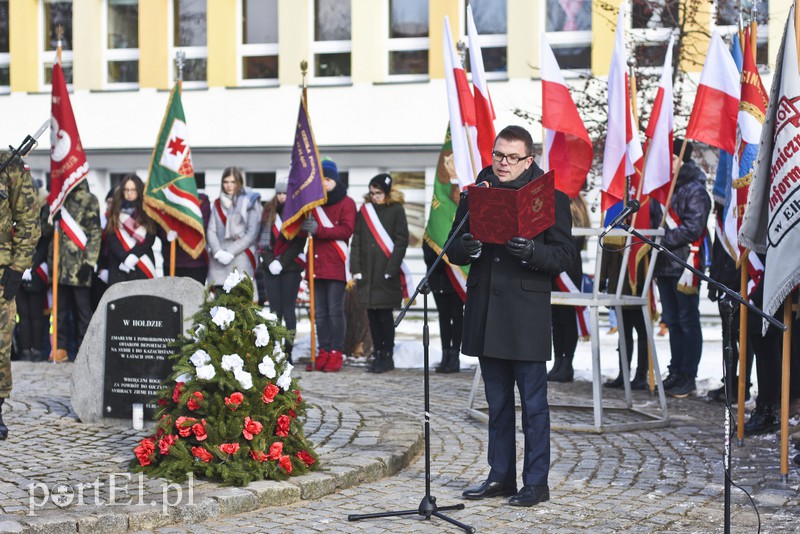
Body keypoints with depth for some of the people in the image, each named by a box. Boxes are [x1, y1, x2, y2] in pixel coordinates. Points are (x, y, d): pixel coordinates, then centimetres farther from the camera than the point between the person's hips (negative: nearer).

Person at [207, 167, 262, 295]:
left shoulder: (250, 202, 4)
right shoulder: (218, 204, 17)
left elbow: (252, 233, -2)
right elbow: (211, 231, 11)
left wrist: (231, 252, -9)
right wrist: (218, 252, -7)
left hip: (241, 260, -4)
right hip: (219, 262, 4)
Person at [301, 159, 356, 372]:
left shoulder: (346, 203, 2)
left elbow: (346, 230, -10)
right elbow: (303, 229, 18)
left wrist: (319, 230, -18)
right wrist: (305, 227, -6)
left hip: (336, 265, -5)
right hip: (317, 264, 5)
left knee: (335, 310, -6)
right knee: (320, 311, 5)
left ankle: (336, 354, -3)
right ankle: (324, 352, 9)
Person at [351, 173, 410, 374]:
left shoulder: (396, 210, 0)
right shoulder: (364, 211, 13)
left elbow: (401, 242, -4)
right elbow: (356, 241, 13)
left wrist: (390, 270, -11)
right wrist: (356, 268, 3)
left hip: (386, 274, -4)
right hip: (367, 274, 4)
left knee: (384, 314, -3)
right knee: (372, 314, 6)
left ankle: (387, 356, 6)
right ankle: (378, 355, 14)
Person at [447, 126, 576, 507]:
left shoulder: (550, 197, -2)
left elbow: (565, 255, -6)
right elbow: (454, 250, 11)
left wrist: (531, 252, -23)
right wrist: (467, 247, -11)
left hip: (527, 315, -5)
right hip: (485, 314, 5)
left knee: (534, 403, 0)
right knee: (497, 402, 13)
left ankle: (536, 483, 8)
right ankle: (500, 476, 22)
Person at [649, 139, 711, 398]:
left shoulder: (695, 191, -7)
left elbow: (693, 229, -15)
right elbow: (653, 220, 19)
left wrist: (662, 239, -17)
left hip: (684, 266, -8)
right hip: (664, 266, 8)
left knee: (688, 321, -2)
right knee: (672, 321, 12)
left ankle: (688, 377, 3)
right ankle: (676, 373, 20)